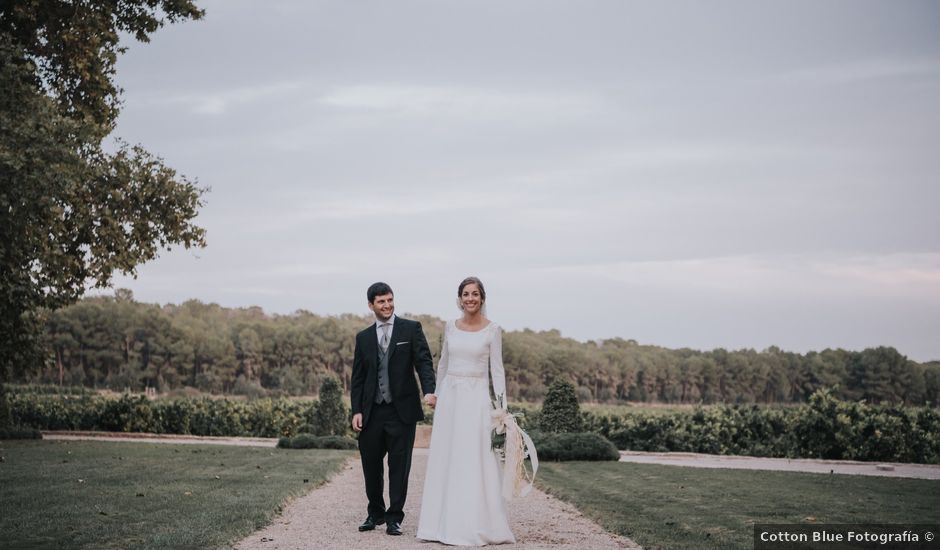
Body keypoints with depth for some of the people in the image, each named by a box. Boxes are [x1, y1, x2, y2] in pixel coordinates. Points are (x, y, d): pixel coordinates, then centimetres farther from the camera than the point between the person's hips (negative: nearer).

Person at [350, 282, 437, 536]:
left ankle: (394, 517, 12)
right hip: (371, 412, 3)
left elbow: (424, 361, -6)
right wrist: (356, 411, 1)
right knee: (371, 466, 10)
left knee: (399, 466, 2)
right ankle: (376, 513, 27)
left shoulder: (411, 329, 2)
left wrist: (429, 390, -23)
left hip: (402, 410, -3)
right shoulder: (363, 337, 11)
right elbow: (357, 378, 10)